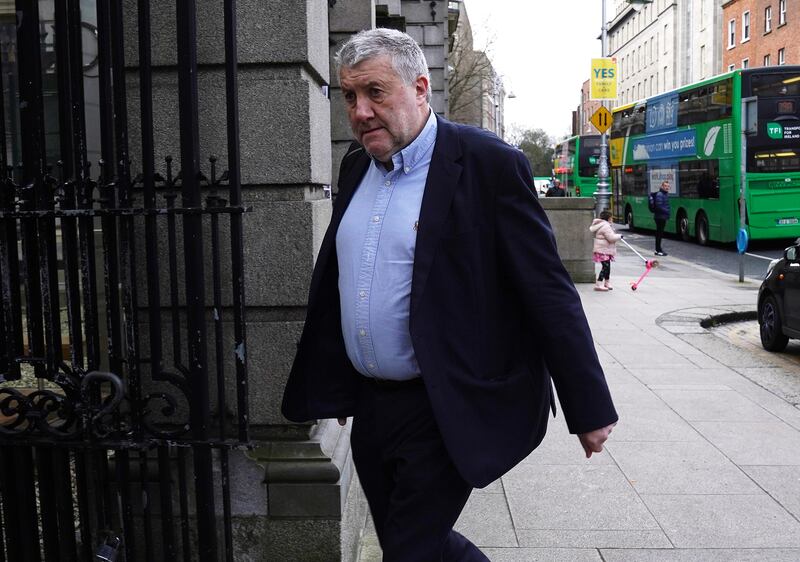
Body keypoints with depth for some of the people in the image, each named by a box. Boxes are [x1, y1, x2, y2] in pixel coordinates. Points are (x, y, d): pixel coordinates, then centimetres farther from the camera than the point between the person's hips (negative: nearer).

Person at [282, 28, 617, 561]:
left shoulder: (489, 164, -14)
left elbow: (549, 292, -13)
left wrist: (588, 409, -11)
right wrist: (331, 385, 20)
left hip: (446, 412, -7)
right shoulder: (356, 166, 7)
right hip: (370, 406, 7)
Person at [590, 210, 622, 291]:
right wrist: (619, 236, -7)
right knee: (605, 267, -12)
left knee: (607, 267, 18)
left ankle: (607, 283, 30)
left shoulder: (602, 225, 17)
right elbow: (611, 237, -22)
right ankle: (598, 284, -13)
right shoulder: (606, 226, -18)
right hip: (603, 251, -11)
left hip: (605, 251, 11)